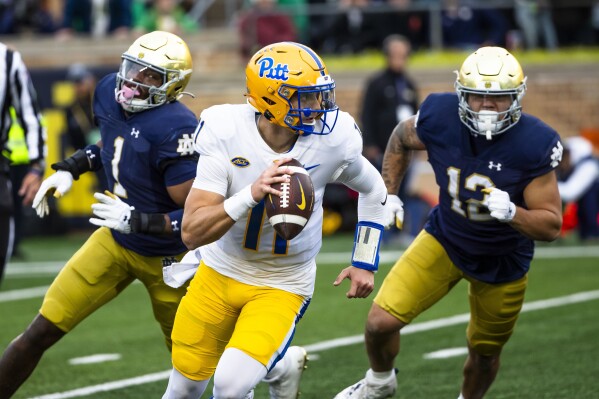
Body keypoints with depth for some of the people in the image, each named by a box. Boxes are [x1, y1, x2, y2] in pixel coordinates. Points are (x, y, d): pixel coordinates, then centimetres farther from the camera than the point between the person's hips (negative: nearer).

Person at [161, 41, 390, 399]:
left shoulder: (334, 138, -19)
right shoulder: (225, 132, -23)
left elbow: (372, 189, 5)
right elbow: (193, 233, -26)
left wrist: (365, 262, 5)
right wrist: (253, 194, -40)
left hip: (283, 285, -1)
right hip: (221, 272, 1)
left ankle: (278, 369, 13)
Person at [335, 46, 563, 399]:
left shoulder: (532, 145, -28)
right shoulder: (440, 118, -22)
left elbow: (551, 227, -22)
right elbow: (401, 139, 5)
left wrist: (510, 212, -40)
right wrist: (388, 194, -1)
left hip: (503, 261, -1)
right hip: (445, 240, 1)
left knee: (485, 354, 15)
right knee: (381, 322, -10)